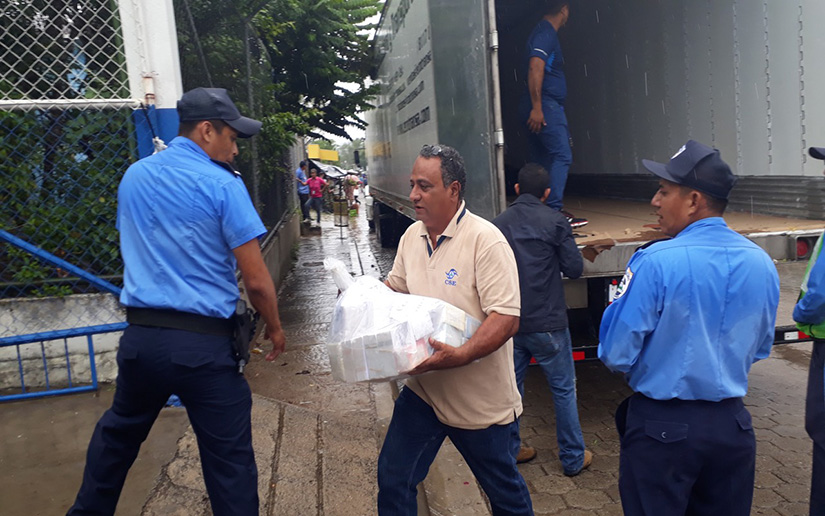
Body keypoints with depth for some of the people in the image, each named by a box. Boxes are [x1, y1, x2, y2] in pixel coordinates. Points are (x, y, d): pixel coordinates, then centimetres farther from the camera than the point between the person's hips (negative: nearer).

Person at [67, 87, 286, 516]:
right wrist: (274, 327, 4)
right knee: (228, 458, 5)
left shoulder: (133, 176, 9)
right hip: (204, 342, -6)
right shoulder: (222, 184, -10)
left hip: (140, 336, 6)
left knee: (118, 432, 27)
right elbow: (256, 280, -12)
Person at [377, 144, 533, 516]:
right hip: (423, 389, 6)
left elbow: (506, 318, -26)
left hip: (481, 399, -5)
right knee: (393, 477, 10)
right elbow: (394, 288, 16)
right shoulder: (412, 236, 2)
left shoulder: (485, 240, -21)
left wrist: (459, 356, -38)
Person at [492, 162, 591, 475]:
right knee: (563, 389, 11)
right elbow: (574, 268, -7)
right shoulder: (554, 222, -10)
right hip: (546, 322, -4)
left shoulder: (497, 224, 1)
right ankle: (573, 458, 22)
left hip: (509, 321, 4)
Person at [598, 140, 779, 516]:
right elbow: (759, 348, 10)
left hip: (661, 428, -5)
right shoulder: (762, 263, -3)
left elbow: (616, 354, -17)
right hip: (733, 425, 5)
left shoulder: (655, 262, -22)